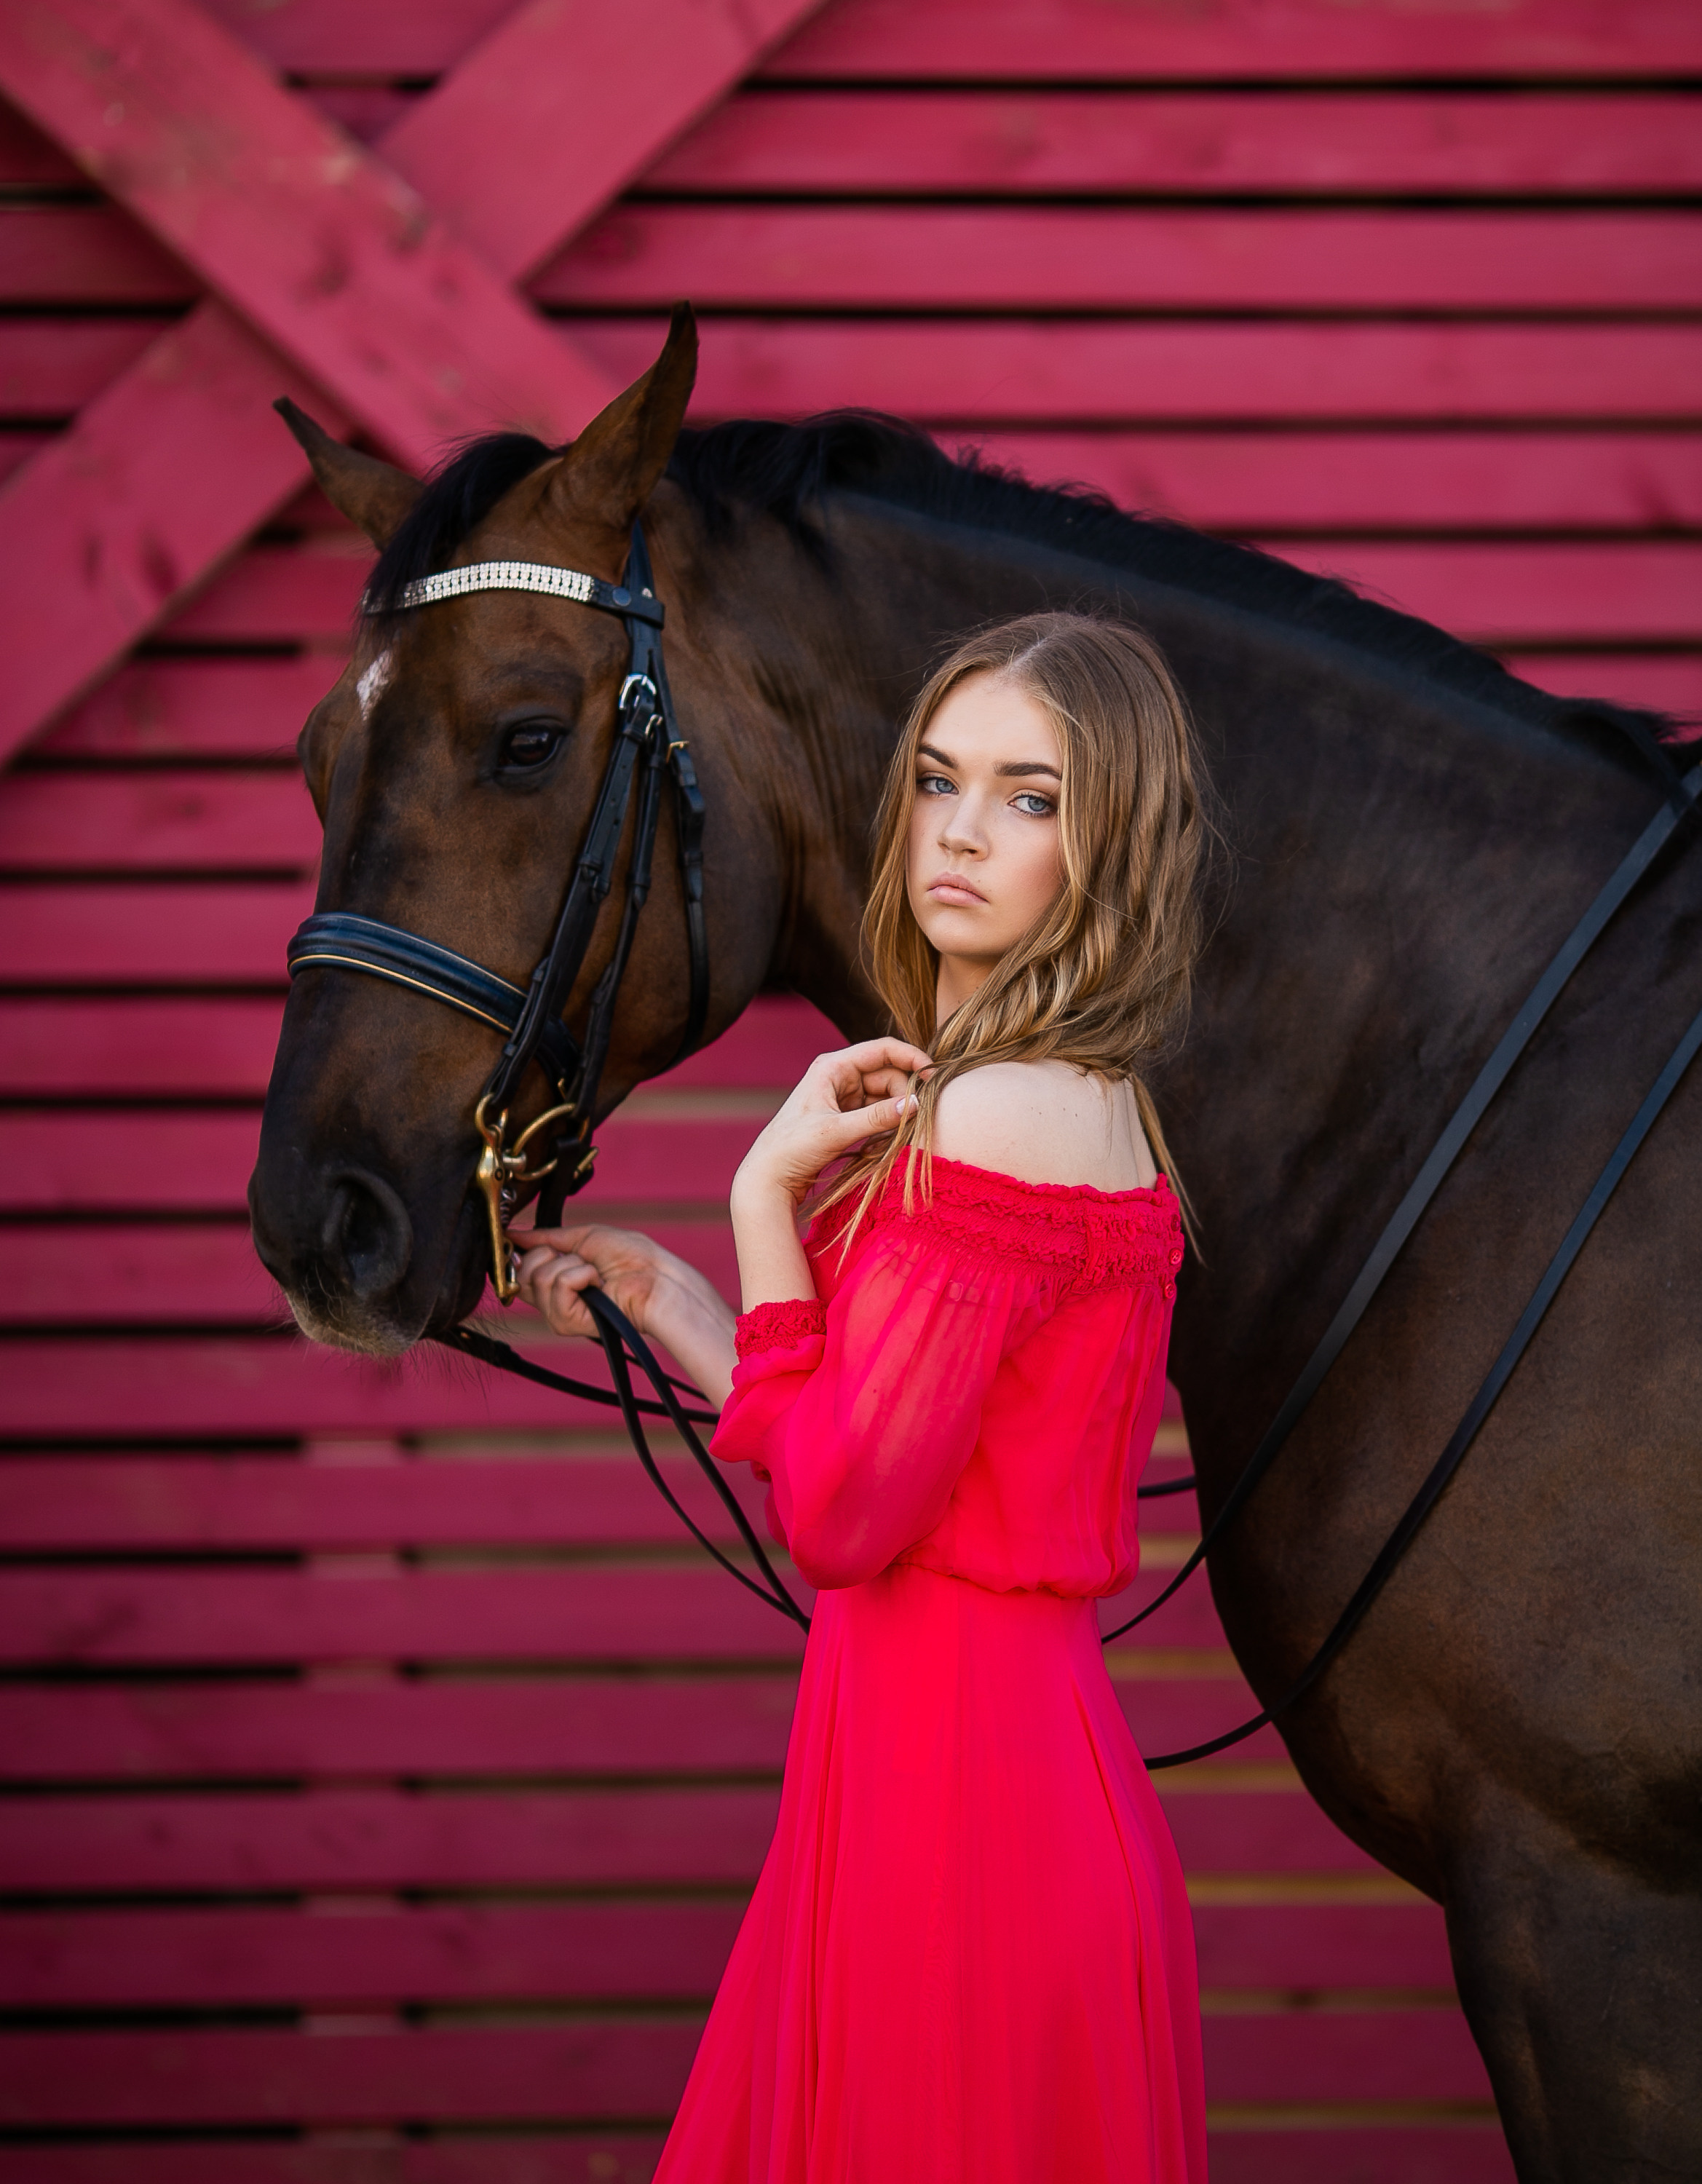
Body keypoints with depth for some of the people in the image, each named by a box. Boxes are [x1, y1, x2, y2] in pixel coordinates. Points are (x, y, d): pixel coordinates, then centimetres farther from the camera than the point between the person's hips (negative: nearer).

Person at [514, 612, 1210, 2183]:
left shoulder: (994, 1124, -17)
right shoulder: (1092, 1109, 12)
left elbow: (838, 1512, -18)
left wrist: (766, 1197, -10)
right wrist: (668, 1304, 16)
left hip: (943, 1798, -10)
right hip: (1044, 1749, 10)